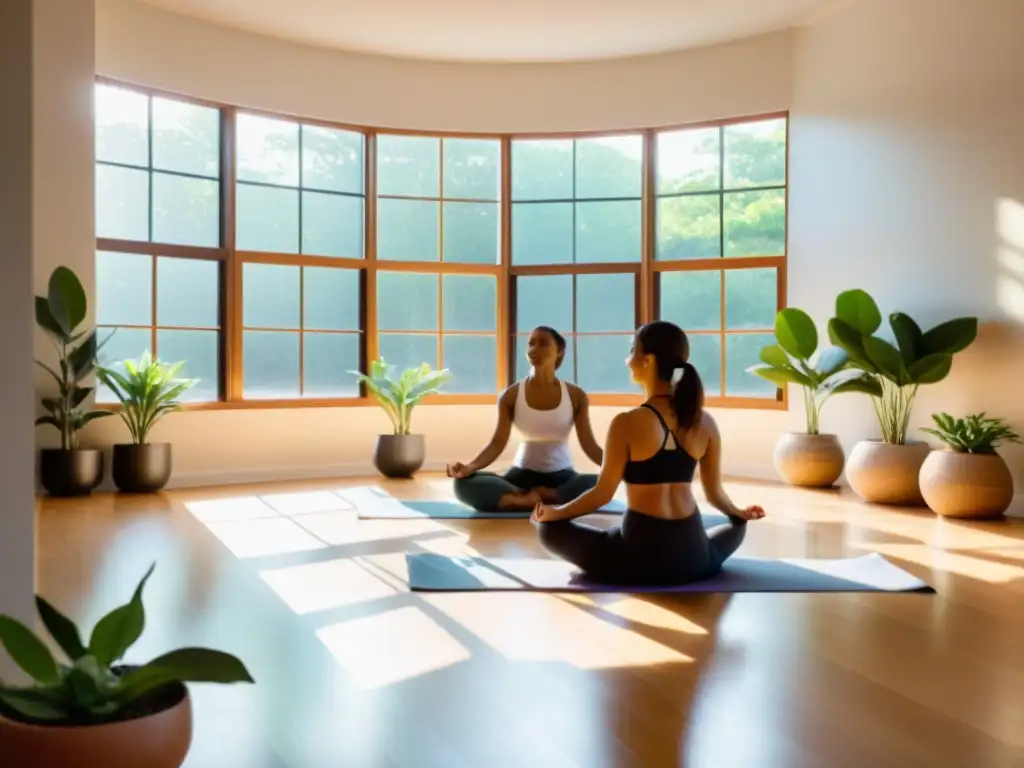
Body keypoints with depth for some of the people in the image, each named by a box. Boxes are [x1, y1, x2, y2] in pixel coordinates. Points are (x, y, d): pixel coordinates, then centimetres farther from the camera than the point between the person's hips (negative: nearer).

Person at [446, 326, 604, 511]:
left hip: (561, 476, 0)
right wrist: (469, 467, -26)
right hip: (523, 474, 0)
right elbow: (497, 443, -8)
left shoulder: (576, 395, -1)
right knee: (465, 483, -28)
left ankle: (522, 498, -25)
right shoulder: (511, 395, -2)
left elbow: (590, 446, -3)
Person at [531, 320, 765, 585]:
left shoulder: (627, 423, -12)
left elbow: (602, 493, -8)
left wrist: (555, 512, 8)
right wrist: (740, 513, 31)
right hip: (693, 557, 4)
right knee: (736, 527, 37)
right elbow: (715, 493, 10)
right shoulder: (705, 422, 1)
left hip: (640, 556, -4)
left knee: (550, 528, 14)